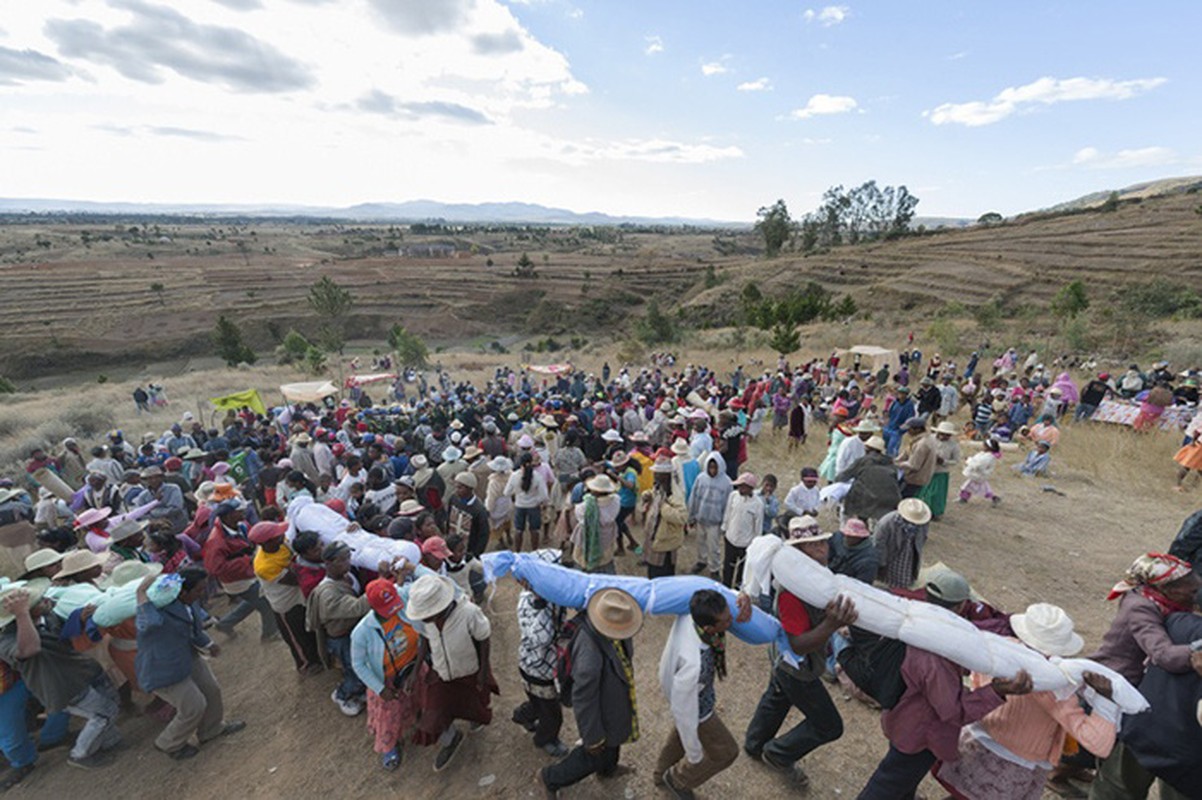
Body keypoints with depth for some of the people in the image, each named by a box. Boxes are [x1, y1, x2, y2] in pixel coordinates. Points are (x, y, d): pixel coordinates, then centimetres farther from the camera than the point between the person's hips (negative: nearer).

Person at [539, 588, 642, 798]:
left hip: (614, 694, 7)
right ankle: (551, 778, 45)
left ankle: (607, 768, 66)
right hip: (600, 708, -7)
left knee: (614, 739, 34)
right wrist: (592, 738, -14)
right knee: (596, 755, 21)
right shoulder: (590, 657, -47)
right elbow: (583, 699, -30)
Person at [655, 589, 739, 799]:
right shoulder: (693, 665, -47)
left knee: (680, 734, 35)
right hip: (696, 706, -6)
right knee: (726, 751, 21)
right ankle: (678, 779, 45)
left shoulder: (690, 613, -31)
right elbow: (683, 711, -28)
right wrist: (694, 754, -11)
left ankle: (662, 775, 63)